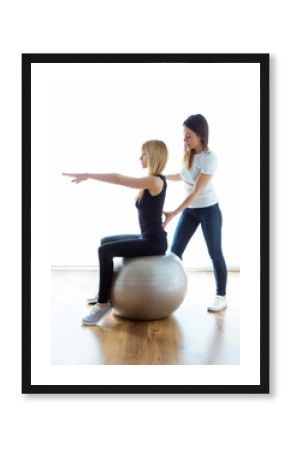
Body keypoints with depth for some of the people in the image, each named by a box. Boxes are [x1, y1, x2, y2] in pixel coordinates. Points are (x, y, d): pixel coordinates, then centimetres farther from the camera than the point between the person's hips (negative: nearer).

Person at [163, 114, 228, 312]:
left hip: (208, 210, -6)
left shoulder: (210, 157, -21)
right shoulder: (188, 154, -1)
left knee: (215, 253, 2)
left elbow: (197, 191, -26)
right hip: (189, 209, 7)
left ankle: (221, 296, 15)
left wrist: (173, 213, -29)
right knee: (175, 251, 3)